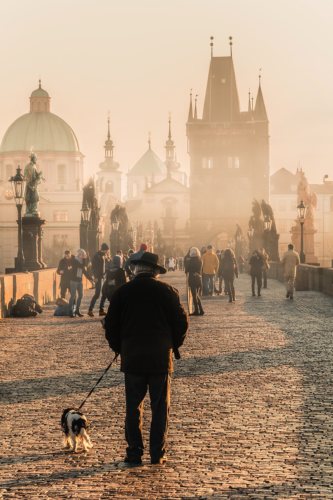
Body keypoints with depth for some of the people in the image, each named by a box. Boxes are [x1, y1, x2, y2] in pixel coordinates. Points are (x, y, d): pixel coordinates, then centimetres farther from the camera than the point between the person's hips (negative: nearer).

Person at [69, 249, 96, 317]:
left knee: (80, 295, 6)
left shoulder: (82, 261, 11)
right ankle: (70, 311, 0)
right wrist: (85, 259, -14)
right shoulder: (75, 261, -12)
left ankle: (77, 310, 15)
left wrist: (91, 278, 9)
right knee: (73, 296, -6)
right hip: (74, 281, -7)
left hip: (80, 281, 7)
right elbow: (82, 266, -24)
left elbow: (84, 271, 14)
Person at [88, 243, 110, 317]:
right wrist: (96, 277, -20)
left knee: (105, 294, 8)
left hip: (103, 276, 9)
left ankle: (101, 310, 13)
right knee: (97, 294, -9)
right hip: (99, 277, -9)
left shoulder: (103, 256, 15)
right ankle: (90, 310, -2)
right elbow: (93, 267, -17)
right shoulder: (97, 256, -12)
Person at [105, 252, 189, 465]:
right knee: (160, 407, 7)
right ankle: (158, 453, 8)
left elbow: (111, 325, 5)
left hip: (132, 358, 1)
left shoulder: (122, 291, 1)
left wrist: (119, 348, 17)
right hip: (161, 358, -1)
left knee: (133, 407, 7)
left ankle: (134, 453, 7)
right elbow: (182, 322, 0)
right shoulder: (168, 291, -1)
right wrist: (174, 345, 15)